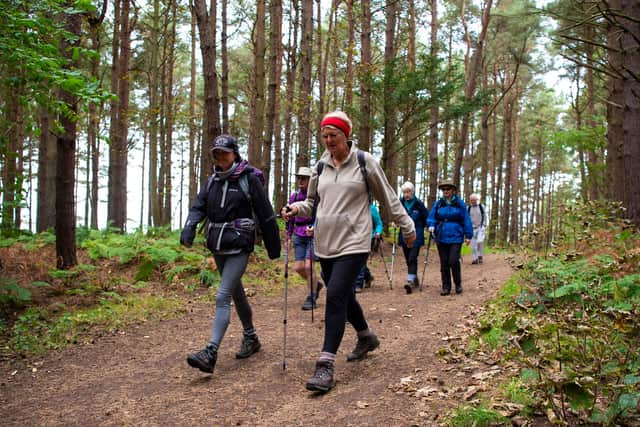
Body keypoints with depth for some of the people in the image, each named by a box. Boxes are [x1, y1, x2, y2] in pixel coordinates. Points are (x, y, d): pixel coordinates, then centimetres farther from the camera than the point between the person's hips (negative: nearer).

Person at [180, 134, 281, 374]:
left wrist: (274, 248, -2)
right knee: (236, 293, 19)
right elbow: (199, 206, 2)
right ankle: (251, 338, 36)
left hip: (239, 248, -7)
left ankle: (210, 354, -20)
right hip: (218, 247, 7)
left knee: (223, 297, -16)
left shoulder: (249, 179, -7)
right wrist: (189, 227, -19)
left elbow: (266, 215, -5)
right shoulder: (213, 180, 10)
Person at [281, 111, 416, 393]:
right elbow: (313, 202, 19)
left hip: (353, 243, -6)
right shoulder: (321, 166, 10)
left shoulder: (364, 162, -2)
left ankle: (326, 365, -15)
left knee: (336, 296, -17)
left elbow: (388, 198, 6)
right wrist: (296, 209, -3)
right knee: (343, 296, 16)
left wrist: (407, 227, 12)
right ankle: (366, 338, 43)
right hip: (325, 243, 6)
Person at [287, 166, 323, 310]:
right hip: (299, 236, 5)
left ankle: (312, 298, 3)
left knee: (308, 266, -12)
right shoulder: (294, 197, 10)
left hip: (313, 234, -5)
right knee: (298, 267, 1)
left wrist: (313, 228, -26)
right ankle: (316, 284, 30)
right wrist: (288, 236, 13)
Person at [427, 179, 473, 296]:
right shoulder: (438, 204, 6)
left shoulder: (459, 203, 0)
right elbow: (431, 217, 7)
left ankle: (458, 283, 11)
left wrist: (468, 235, 0)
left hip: (456, 237, -3)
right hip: (441, 237, 3)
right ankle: (446, 287, 15)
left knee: (453, 261, -11)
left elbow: (466, 220, 1)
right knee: (444, 263, 6)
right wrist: (431, 225, -14)